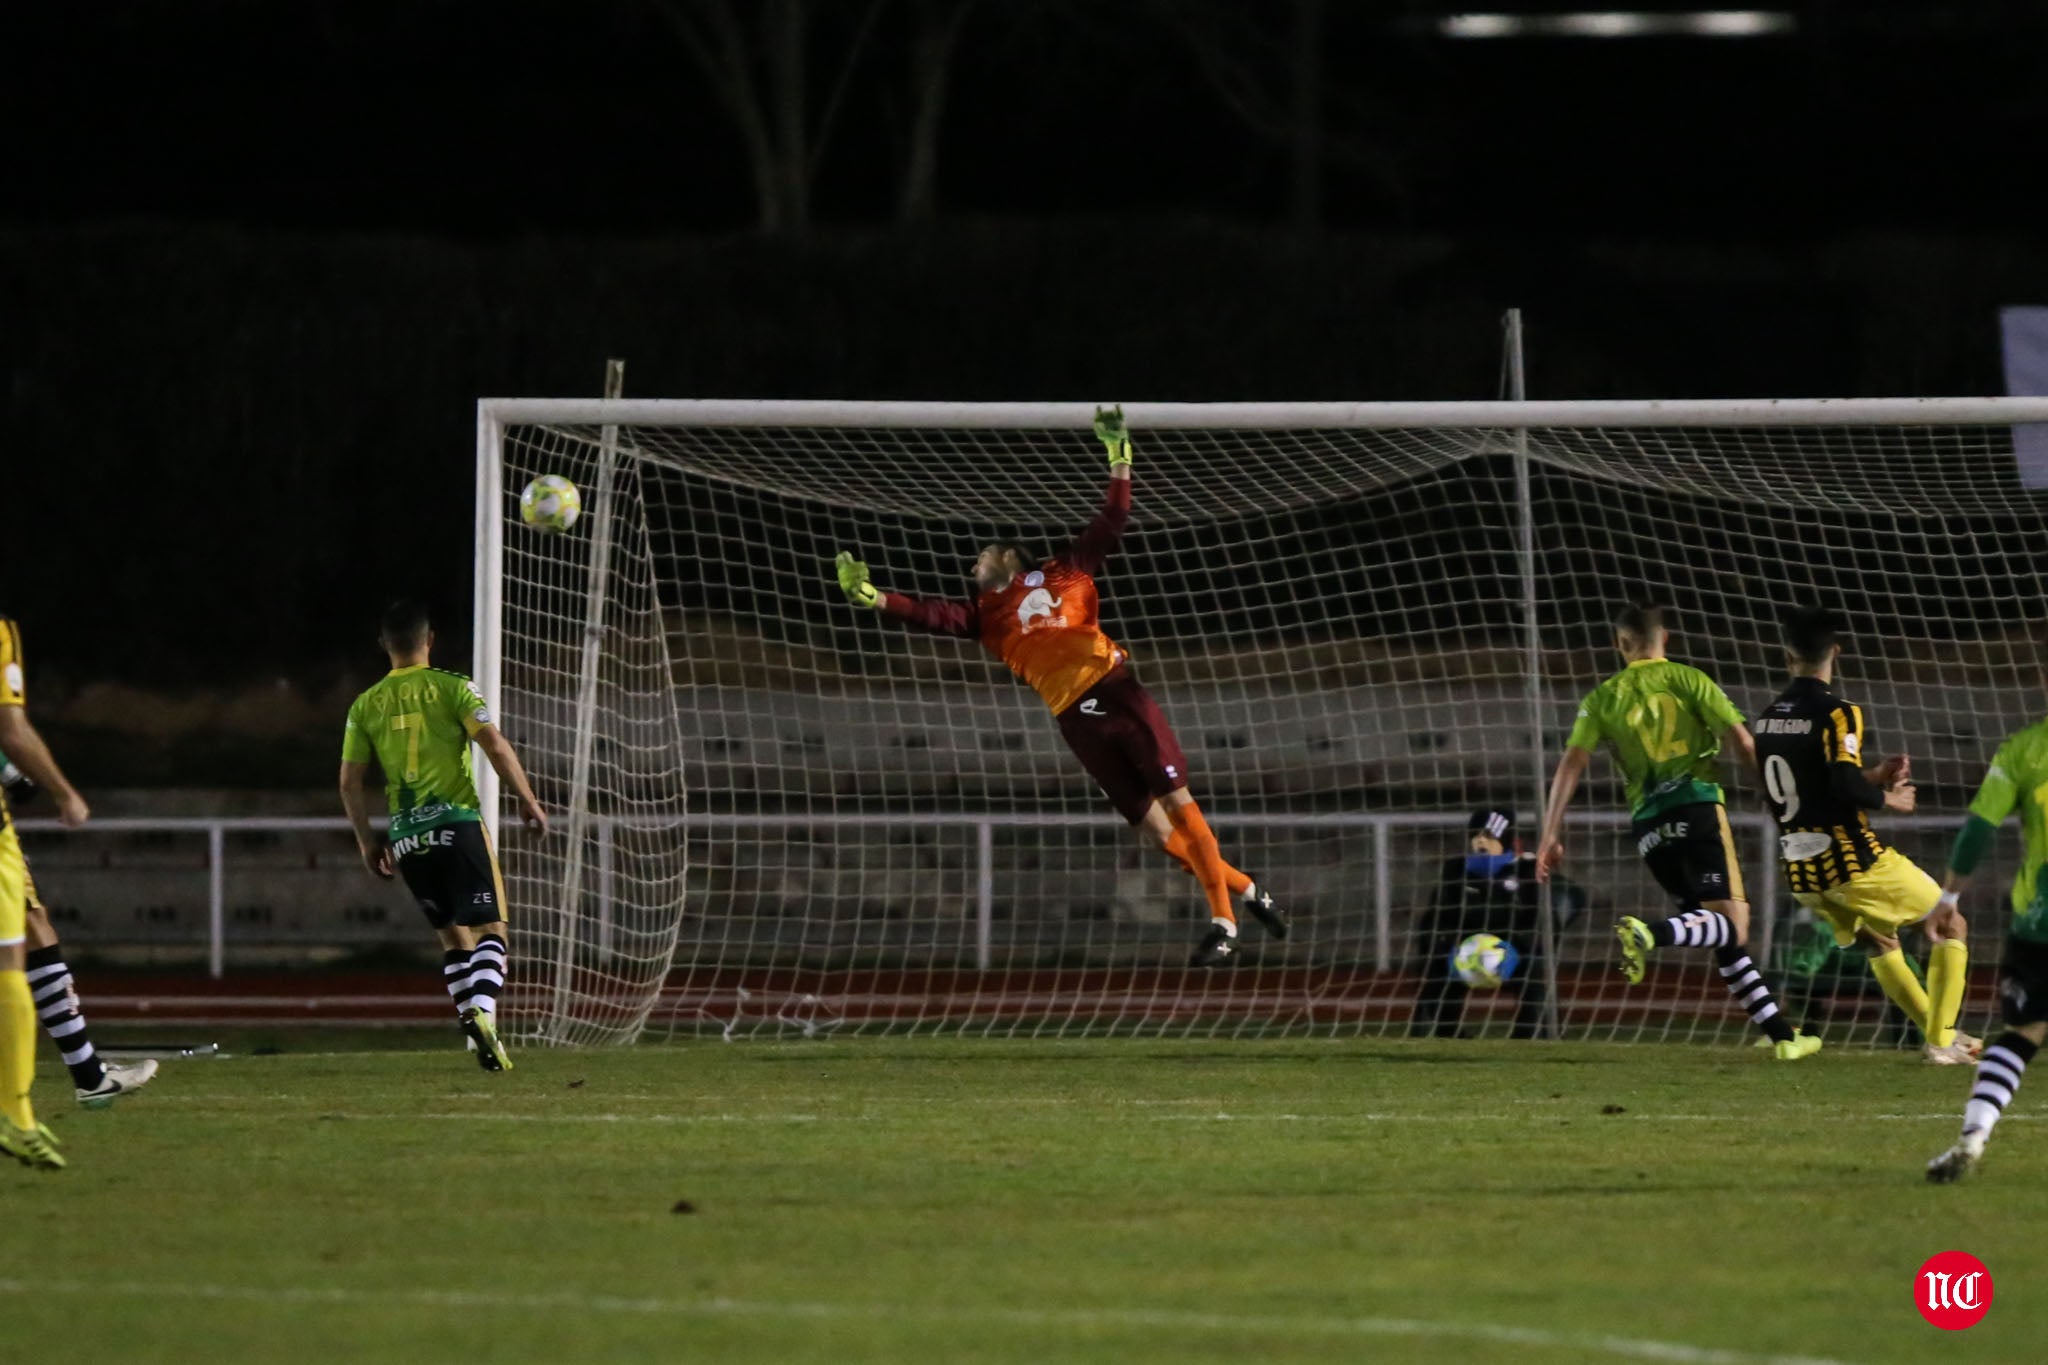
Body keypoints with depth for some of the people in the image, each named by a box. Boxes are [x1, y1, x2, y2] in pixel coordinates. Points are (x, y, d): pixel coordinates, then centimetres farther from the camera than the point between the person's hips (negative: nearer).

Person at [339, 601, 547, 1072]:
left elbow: (349, 782, 9)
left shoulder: (366, 706, 10)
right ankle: (483, 1011, -28)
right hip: (458, 825, -4)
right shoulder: (451, 688, -1)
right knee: (490, 929, -3)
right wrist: (528, 801, -1)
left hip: (407, 838, 4)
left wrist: (367, 840, 19)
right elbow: (495, 745, -10)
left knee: (454, 937, 15)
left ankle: (478, 1034, 6)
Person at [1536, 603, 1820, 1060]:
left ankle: (1781, 1035, 9)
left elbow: (1571, 765, 5)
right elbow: (1742, 741, -2)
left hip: (1649, 827, 4)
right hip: (1697, 807, -4)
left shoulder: (1603, 698, 14)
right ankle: (1650, 934, -40)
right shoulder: (1687, 680, 7)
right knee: (1731, 923, -12)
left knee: (1727, 938, 11)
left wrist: (1552, 835, 4)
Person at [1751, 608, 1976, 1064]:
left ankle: (1940, 1035, 24)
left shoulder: (1768, 718, 9)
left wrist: (1872, 777, 18)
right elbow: (1846, 785, -26)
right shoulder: (1836, 713, -14)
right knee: (1949, 926, 9)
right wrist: (1888, 798, -6)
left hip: (1802, 873, 7)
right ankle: (1942, 1040, 2)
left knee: (1879, 945, 27)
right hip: (1853, 862, -7)